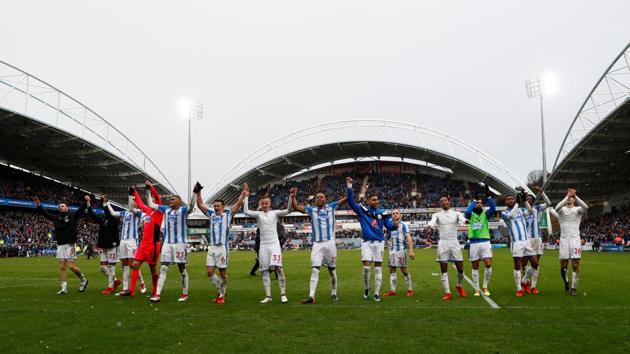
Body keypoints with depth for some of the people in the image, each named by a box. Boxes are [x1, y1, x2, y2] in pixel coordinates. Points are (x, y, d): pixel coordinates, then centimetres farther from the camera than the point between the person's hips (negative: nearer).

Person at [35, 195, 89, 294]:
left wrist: (86, 202, -25)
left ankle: (83, 280, 12)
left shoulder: (72, 216, 1)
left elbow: (81, 209, -10)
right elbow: (45, 214, 20)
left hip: (70, 245, -6)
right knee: (62, 267, 3)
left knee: (71, 266, -9)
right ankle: (64, 288, 7)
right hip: (60, 245, 6)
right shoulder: (56, 218, 15)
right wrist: (38, 205, 13)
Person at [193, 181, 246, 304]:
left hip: (223, 247, -4)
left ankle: (222, 295, 14)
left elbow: (239, 203, -4)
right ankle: (220, 289, 22)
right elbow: (200, 205, 17)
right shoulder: (212, 214, 14)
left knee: (223, 273, 3)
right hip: (211, 247, 4)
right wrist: (198, 192, 9)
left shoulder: (228, 214, 3)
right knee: (210, 272, 2)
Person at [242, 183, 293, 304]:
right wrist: (246, 196, -10)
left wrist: (291, 197, -20)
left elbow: (288, 210, -9)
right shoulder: (258, 214, 8)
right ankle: (268, 296, 9)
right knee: (265, 271, 3)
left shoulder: (275, 213, 5)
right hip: (263, 245, 2)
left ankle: (283, 294, -5)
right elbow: (246, 211, -8)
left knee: (278, 267, -16)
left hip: (274, 244, -2)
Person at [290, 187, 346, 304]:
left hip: (330, 243, 1)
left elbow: (345, 199, 4)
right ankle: (311, 296, -12)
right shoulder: (311, 209, 7)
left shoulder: (331, 207, 7)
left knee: (332, 271, 10)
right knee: (314, 270, -9)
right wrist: (293, 196, -11)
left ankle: (334, 294, 24)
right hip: (317, 244, 0)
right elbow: (295, 207, 3)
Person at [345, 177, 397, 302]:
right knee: (366, 267, -9)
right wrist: (349, 186, -20)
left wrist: (395, 225, -20)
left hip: (379, 242, 2)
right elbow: (351, 201, -11)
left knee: (378, 268, 4)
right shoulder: (362, 210, -1)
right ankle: (366, 288, 16)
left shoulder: (382, 213, 6)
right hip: (366, 242, -2)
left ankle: (377, 293, 11)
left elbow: (389, 226, 4)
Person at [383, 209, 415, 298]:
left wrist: (411, 251, -20)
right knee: (392, 270, 4)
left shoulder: (403, 225, -5)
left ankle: (410, 289, 9)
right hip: (392, 250, 6)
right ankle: (392, 290, 8)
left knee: (404, 270, -3)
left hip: (401, 250, -6)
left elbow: (409, 238, -11)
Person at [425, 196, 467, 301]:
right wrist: (430, 225, -40)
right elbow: (432, 221, -16)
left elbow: (462, 218, -15)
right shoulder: (437, 215, 7)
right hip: (442, 243, 0)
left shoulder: (456, 213, 8)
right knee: (443, 270, 0)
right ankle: (447, 293, 7)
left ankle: (459, 285, 31)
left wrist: (465, 220, -40)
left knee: (460, 268, 3)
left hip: (454, 242, 0)